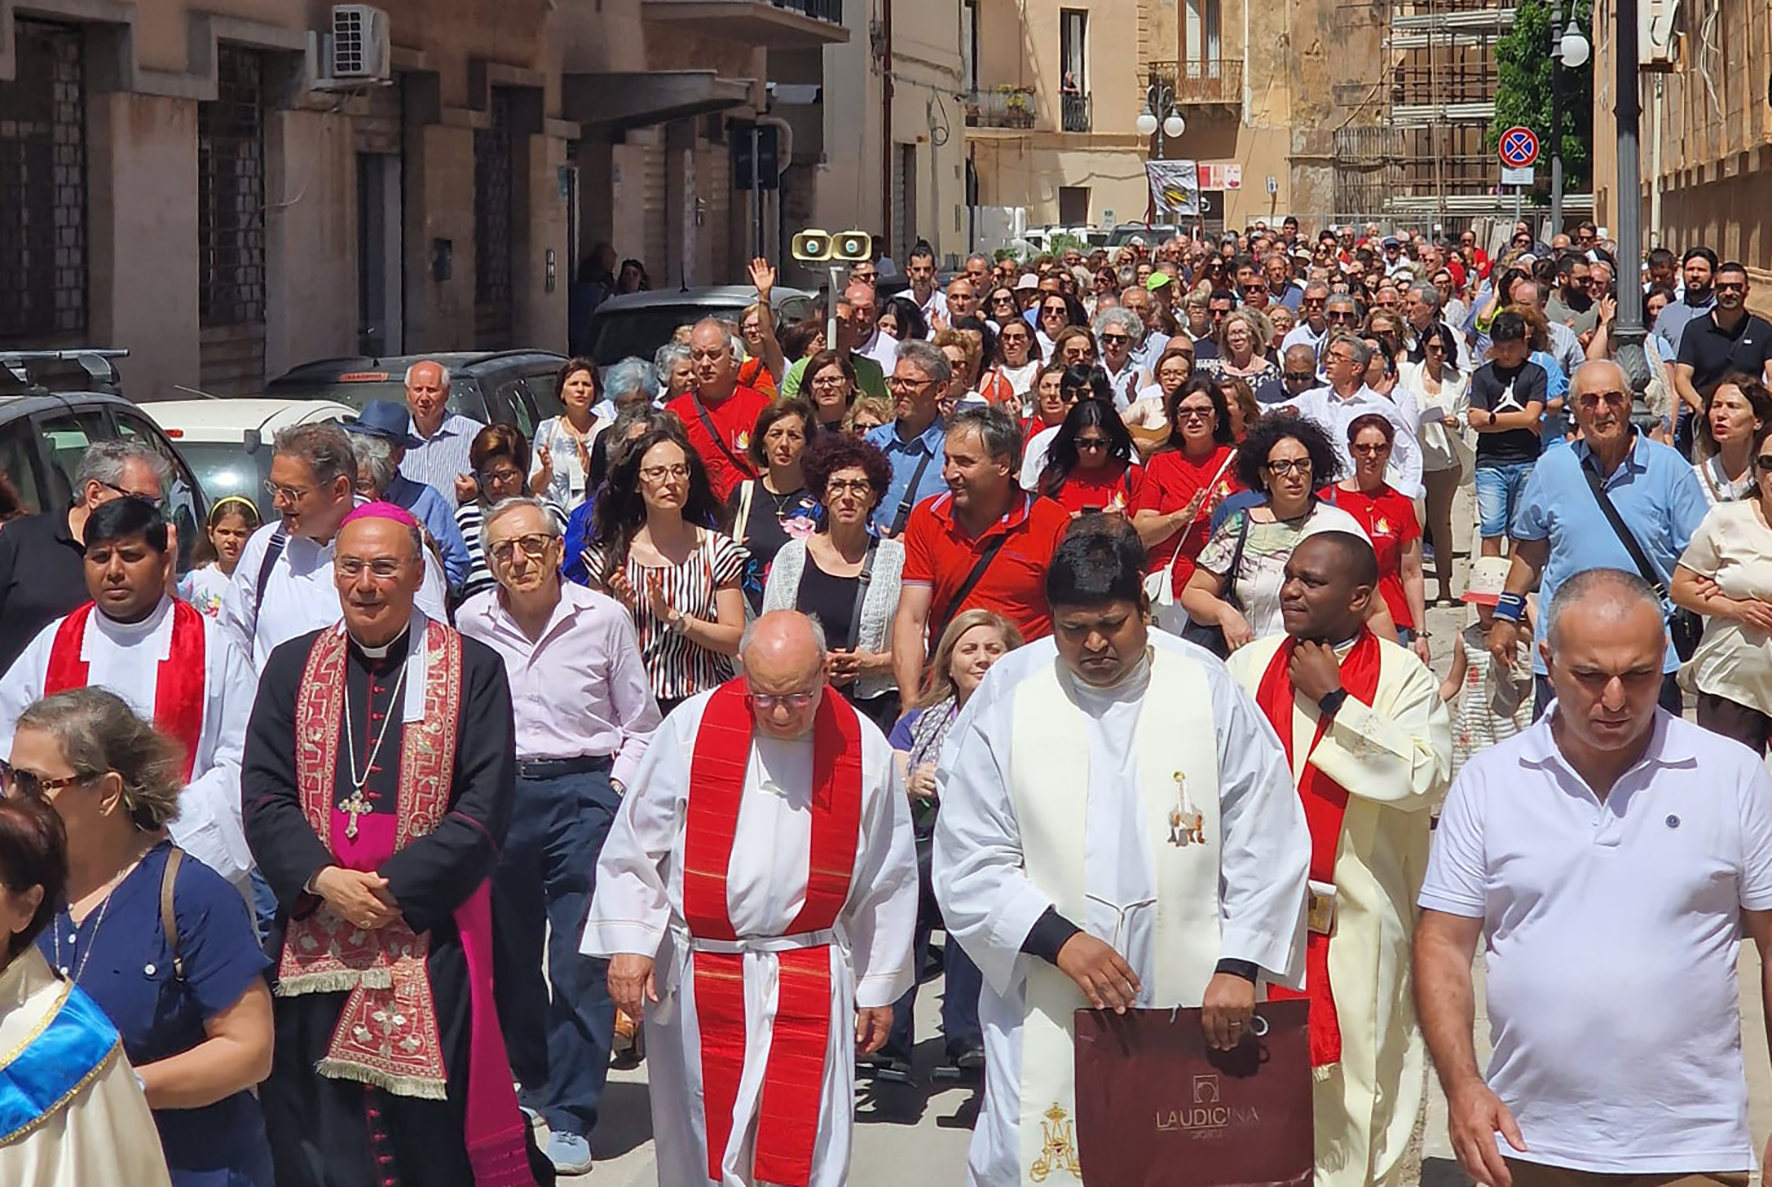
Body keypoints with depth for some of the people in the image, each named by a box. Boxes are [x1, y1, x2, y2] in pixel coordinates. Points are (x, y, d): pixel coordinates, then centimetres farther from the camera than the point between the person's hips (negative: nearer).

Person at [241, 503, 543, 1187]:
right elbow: (263, 796, 3)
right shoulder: (293, 667, 9)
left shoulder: (472, 670, 1)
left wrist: (395, 890, -14)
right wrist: (322, 880, -14)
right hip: (314, 943, 2)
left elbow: (484, 808, -6)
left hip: (428, 939, -2)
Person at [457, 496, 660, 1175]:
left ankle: (569, 1117, -2)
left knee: (581, 961, -8)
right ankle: (534, 1082, 32)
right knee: (508, 952, 13)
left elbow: (640, 723, 6)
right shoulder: (472, 622, 3)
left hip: (581, 792, -3)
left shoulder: (603, 617, -2)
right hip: (496, 793, 3)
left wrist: (616, 789, -3)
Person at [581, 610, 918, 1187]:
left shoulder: (863, 748, -2)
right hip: (694, 973, 0)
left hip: (810, 982, 0)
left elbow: (887, 879, 8)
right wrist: (629, 942, -6)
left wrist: (878, 986, 12)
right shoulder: (692, 728, -6)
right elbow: (635, 843, 1)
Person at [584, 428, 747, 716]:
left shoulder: (716, 550, 5)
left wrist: (673, 618, -10)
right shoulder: (610, 555, 6)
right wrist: (621, 612, -8)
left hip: (703, 701, 0)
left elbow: (737, 641, 0)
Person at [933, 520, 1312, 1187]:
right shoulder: (1006, 700, -1)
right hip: (1047, 1008, 0)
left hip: (1193, 1001, 1)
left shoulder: (1208, 690, 0)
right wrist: (1058, 940, -14)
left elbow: (1265, 844, 2)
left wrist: (1238, 966, -6)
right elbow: (970, 865, -2)